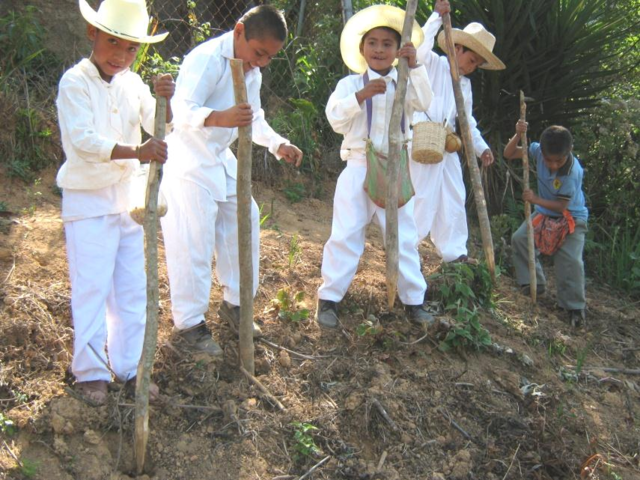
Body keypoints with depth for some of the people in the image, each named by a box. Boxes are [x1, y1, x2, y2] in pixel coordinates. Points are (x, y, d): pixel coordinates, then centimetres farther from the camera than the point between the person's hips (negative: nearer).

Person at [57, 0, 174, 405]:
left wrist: (164, 101, -24)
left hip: (127, 197, 6)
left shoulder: (132, 83, 5)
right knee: (92, 288, -2)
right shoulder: (75, 83, -12)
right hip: (87, 201, -6)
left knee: (132, 288, 9)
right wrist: (136, 152, -39)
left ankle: (128, 365, 20)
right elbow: (83, 139, -25)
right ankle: (90, 372, 9)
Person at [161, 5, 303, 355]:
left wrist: (278, 144, -2)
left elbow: (254, 119, 17)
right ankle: (189, 323, 4)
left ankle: (234, 303, 27)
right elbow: (183, 110, -35)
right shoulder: (206, 59, -22)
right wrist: (217, 117, -56)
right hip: (188, 160, -9)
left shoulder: (252, 71, 6)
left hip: (221, 160, 9)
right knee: (193, 243, -8)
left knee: (243, 225, 11)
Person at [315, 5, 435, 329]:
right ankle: (329, 299, 10)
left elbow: (423, 102, -14)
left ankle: (413, 300, 20)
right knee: (346, 235, 0)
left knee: (404, 238, 8)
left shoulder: (404, 84, 5)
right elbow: (335, 118, -13)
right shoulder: (350, 84, 0)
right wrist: (361, 95, -25)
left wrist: (414, 67, -21)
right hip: (358, 169, -2)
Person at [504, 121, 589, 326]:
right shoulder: (539, 150, -18)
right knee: (519, 238, -7)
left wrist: (536, 199, -33)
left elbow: (561, 206, -24)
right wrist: (518, 135, -30)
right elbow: (509, 154, -13)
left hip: (571, 217, -6)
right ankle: (534, 283, 9)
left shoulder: (573, 173, -32)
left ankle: (575, 307, -3)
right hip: (545, 212, 6)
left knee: (570, 259, -18)